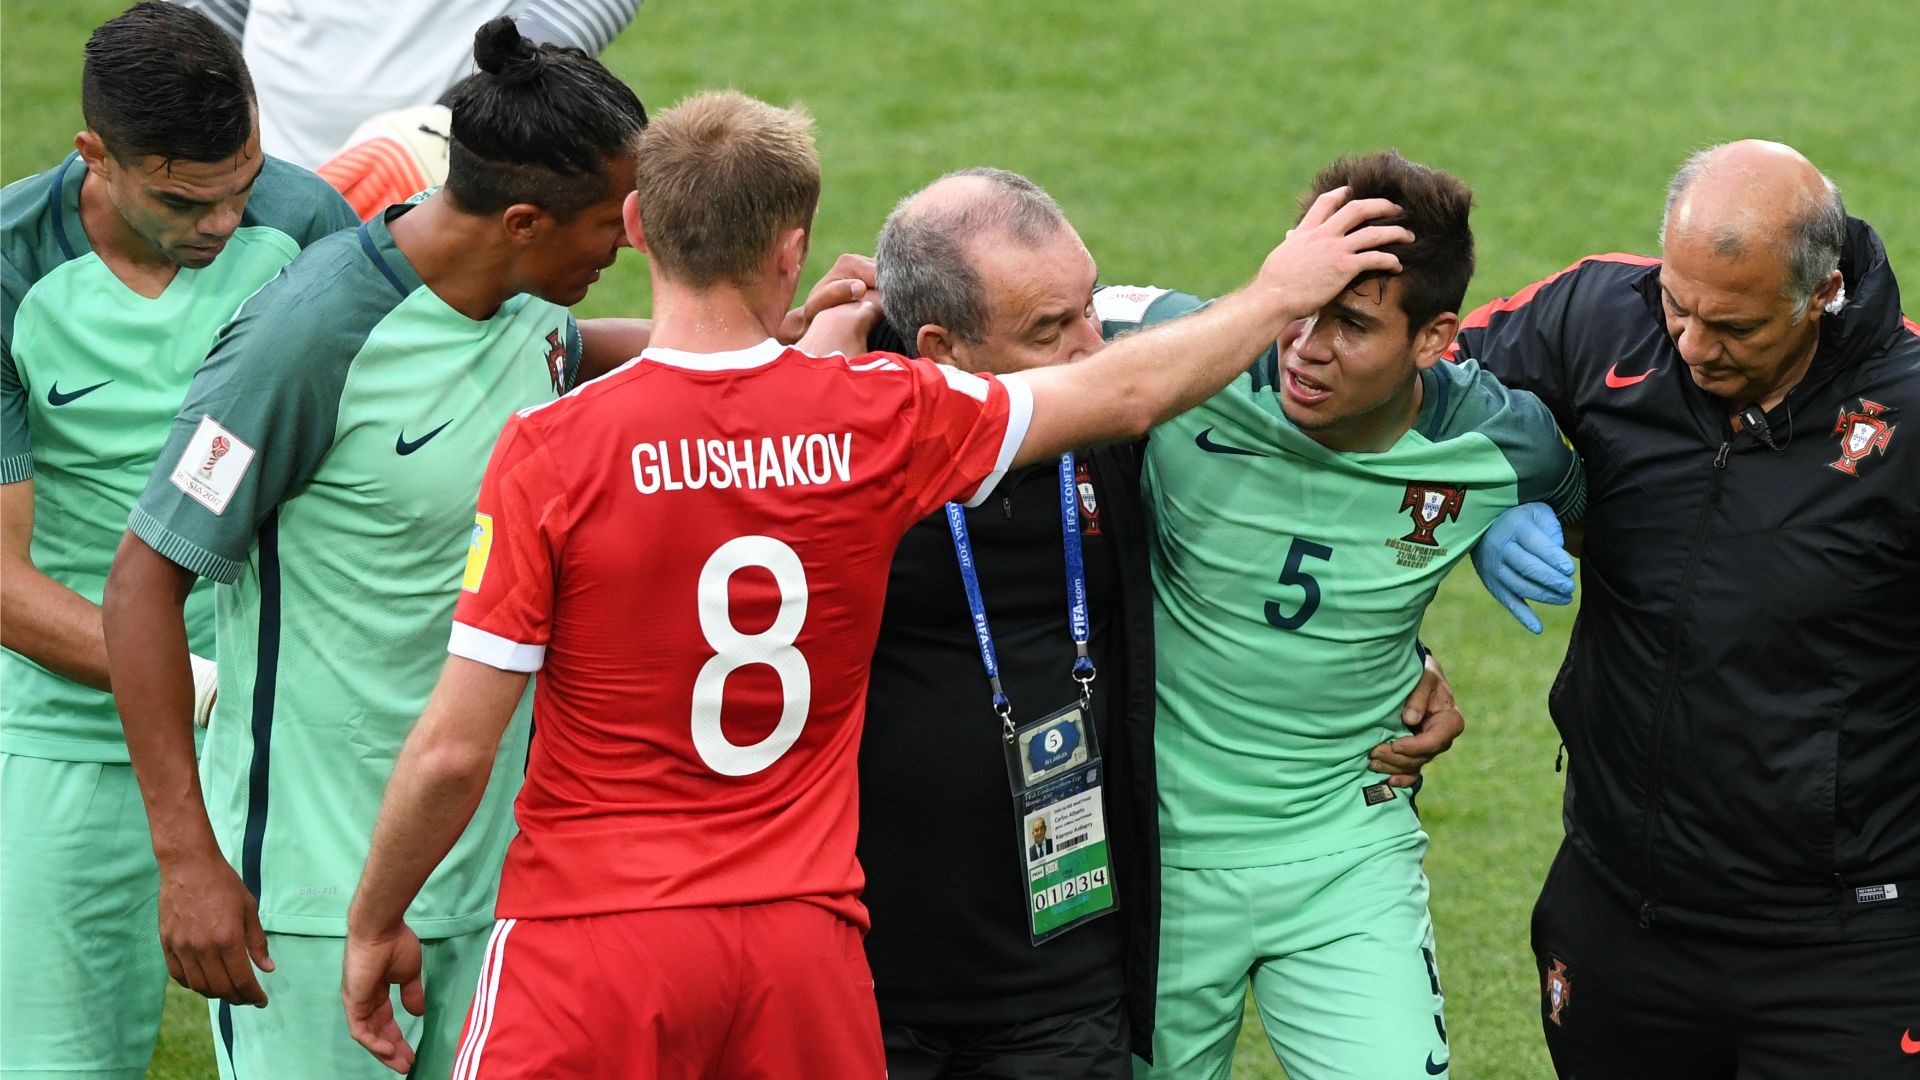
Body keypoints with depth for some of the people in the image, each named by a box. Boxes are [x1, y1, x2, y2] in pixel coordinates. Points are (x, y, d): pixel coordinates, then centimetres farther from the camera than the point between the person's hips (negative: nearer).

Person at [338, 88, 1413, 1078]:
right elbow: (1123, 391, 15)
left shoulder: (554, 449, -11)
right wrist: (1280, 295, 32)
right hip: (805, 938, 3)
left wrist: (375, 927, 6)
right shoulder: (871, 417, -2)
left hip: (593, 935, -3)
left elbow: (453, 750, -9)